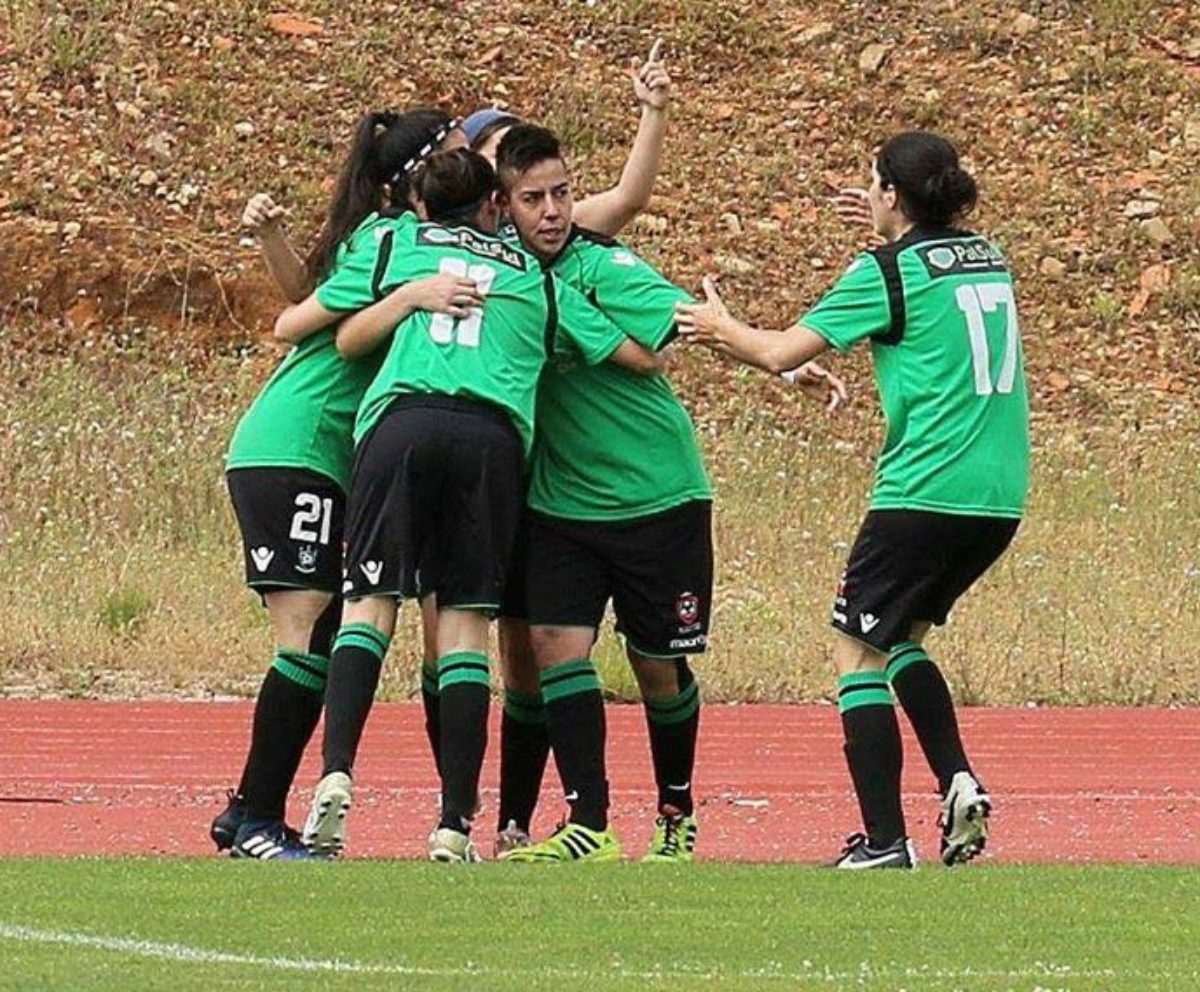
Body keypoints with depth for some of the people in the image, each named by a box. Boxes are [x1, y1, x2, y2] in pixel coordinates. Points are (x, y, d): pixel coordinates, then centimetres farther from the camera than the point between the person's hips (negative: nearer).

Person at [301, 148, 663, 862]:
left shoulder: (402, 246, 25)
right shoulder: (537, 280, 27)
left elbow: (347, 341, 26)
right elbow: (641, 357, 29)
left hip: (401, 421, -1)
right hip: (493, 435, 1)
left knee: (371, 600, 0)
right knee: (467, 621, 3)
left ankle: (338, 774, -23)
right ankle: (456, 825, -4)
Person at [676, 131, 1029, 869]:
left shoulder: (890, 271, -7)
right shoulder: (989, 262, 13)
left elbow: (779, 354, -7)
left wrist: (719, 326, 13)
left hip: (924, 495, -7)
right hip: (1000, 498, 7)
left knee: (860, 653, 2)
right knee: (904, 637, 24)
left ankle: (885, 841, -6)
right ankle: (958, 782, 4)